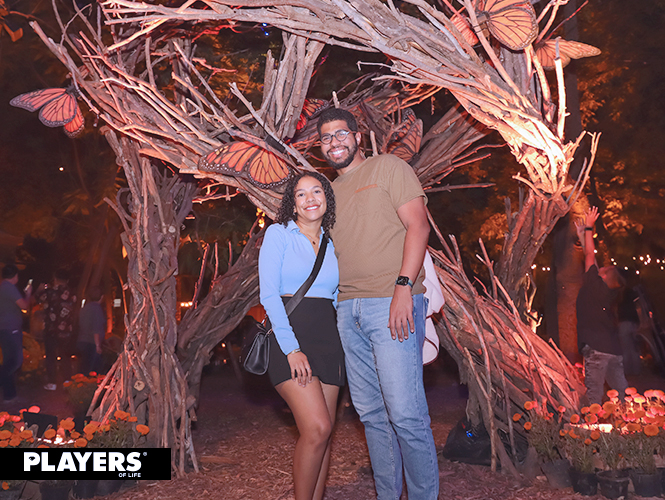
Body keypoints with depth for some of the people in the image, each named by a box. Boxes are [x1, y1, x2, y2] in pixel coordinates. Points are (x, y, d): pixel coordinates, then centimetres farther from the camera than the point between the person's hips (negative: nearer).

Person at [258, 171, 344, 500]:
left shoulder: (331, 244, 15)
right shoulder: (278, 234, 1)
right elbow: (268, 294, -8)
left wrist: (341, 345, 6)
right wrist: (291, 348, -15)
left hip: (327, 336, 5)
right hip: (289, 334, -5)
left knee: (323, 432, 3)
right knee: (317, 428, -15)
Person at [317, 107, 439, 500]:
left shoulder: (388, 167, 5)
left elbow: (418, 224, -6)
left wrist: (404, 287, -17)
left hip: (391, 304, -6)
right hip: (348, 310, 6)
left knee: (406, 413, -8)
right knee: (372, 414, 9)